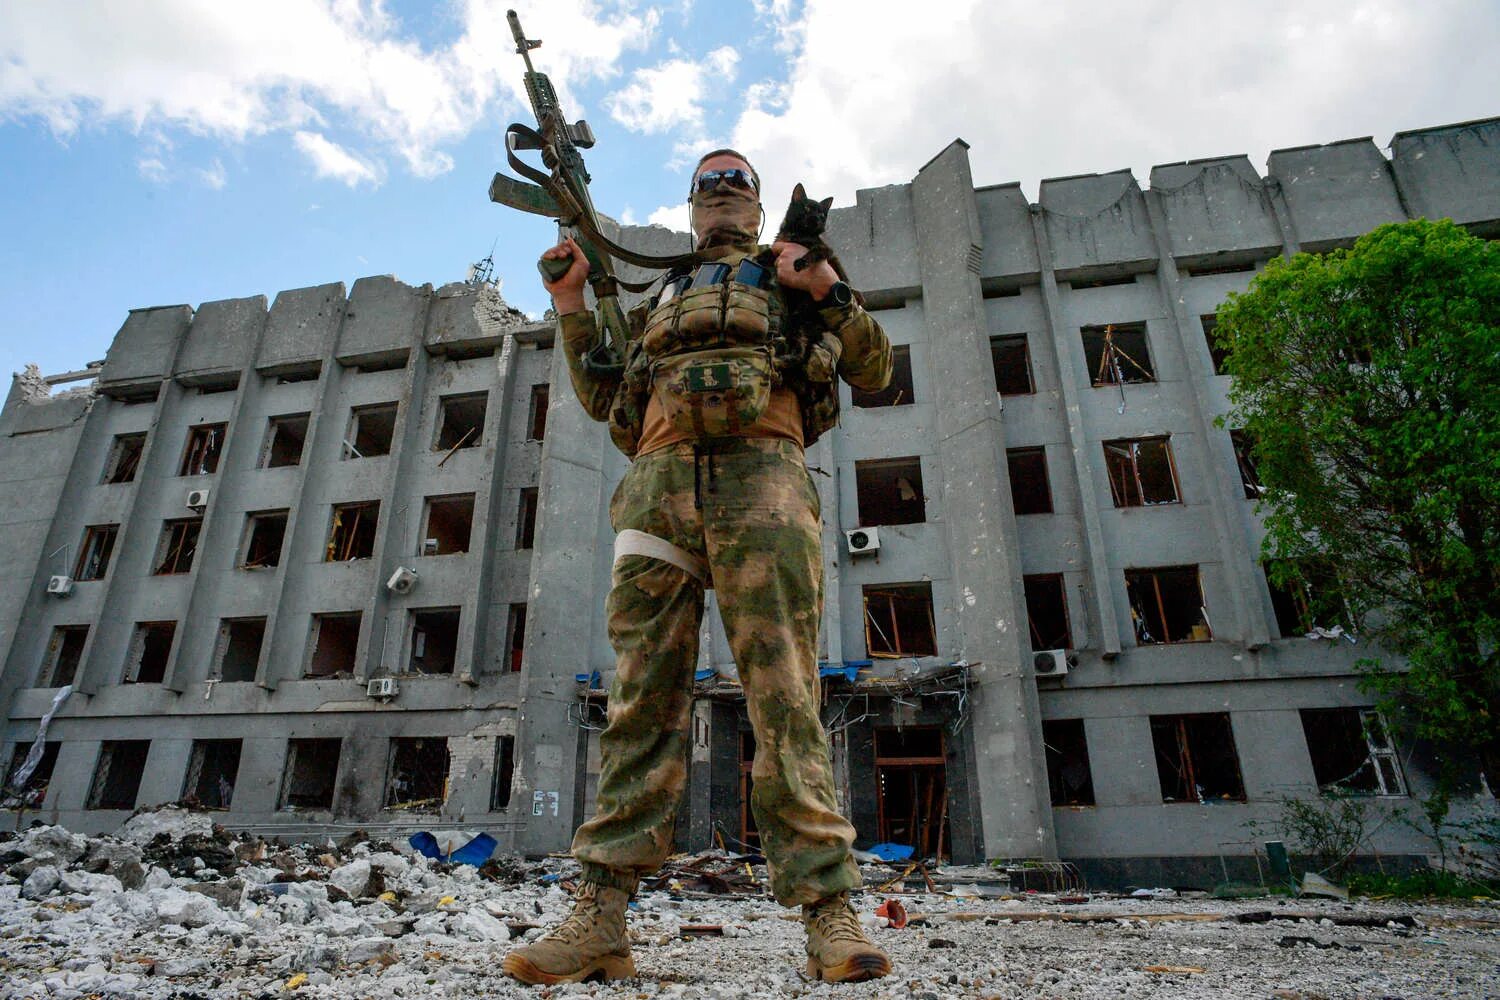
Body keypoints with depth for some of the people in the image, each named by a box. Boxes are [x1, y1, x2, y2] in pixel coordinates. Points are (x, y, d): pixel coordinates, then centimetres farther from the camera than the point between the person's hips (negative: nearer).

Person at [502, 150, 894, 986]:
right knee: (645, 696, -5)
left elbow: (876, 371, 18)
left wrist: (829, 289, 2)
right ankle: (602, 917, -5)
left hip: (761, 474, -2)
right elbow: (604, 399, 32)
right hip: (660, 479, 3)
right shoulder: (660, 294, 35)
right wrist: (571, 307, 20)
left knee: (785, 696, -11)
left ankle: (829, 911, -8)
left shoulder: (792, 274, 27)